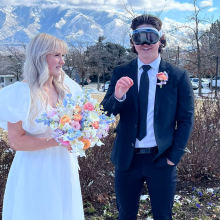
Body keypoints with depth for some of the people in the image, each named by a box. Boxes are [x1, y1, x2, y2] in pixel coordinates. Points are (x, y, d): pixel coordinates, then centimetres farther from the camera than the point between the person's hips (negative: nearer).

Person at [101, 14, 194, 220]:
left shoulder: (178, 75, -4)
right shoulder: (120, 73, 0)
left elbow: (186, 119, -1)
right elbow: (106, 112, -4)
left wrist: (174, 155, -6)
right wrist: (117, 96, -25)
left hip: (161, 159, -1)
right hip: (126, 158, 2)